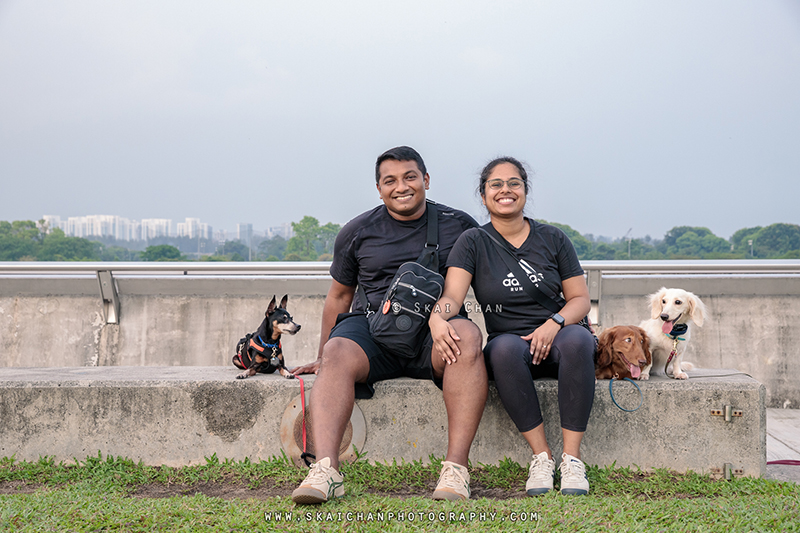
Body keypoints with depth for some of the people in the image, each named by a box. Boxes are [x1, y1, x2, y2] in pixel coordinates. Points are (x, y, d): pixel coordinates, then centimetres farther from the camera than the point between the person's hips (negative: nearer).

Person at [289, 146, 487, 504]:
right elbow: (340, 295, 23)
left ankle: (456, 468, -38)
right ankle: (325, 471, -45)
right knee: (337, 353, -32)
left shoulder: (459, 226, 11)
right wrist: (322, 356, 23)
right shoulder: (357, 232, 14)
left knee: (467, 336, -35)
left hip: (434, 331, -1)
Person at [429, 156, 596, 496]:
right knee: (505, 347, -37)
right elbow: (452, 295, -10)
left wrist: (555, 323, -14)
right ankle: (541, 456, -26)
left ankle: (572, 458, -28)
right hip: (509, 344, -1)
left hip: (555, 341, 1)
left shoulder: (553, 239, 9)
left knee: (577, 339, -34)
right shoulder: (473, 242, 5)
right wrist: (437, 318, -34)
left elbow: (580, 298, 7)